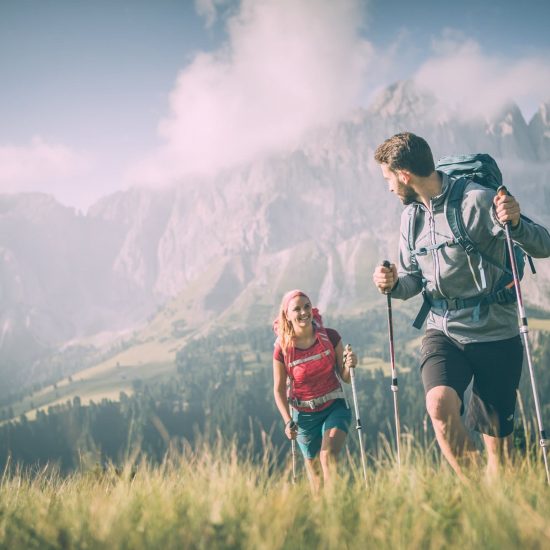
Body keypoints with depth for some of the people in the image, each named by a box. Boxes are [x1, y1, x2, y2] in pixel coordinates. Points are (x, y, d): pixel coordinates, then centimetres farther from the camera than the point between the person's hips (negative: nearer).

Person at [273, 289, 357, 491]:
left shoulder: (330, 337, -11)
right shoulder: (282, 349, -13)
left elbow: (345, 378, -4)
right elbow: (279, 390, -3)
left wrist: (349, 366, -26)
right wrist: (288, 421, -15)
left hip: (334, 407, -1)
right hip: (304, 414, 1)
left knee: (328, 455, -23)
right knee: (313, 465, 14)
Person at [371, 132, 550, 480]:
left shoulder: (478, 200, -10)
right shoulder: (412, 215, 10)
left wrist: (515, 223, -31)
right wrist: (394, 284, -3)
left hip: (495, 333, -4)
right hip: (443, 331, 4)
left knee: (497, 440, 2)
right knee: (440, 404, -25)